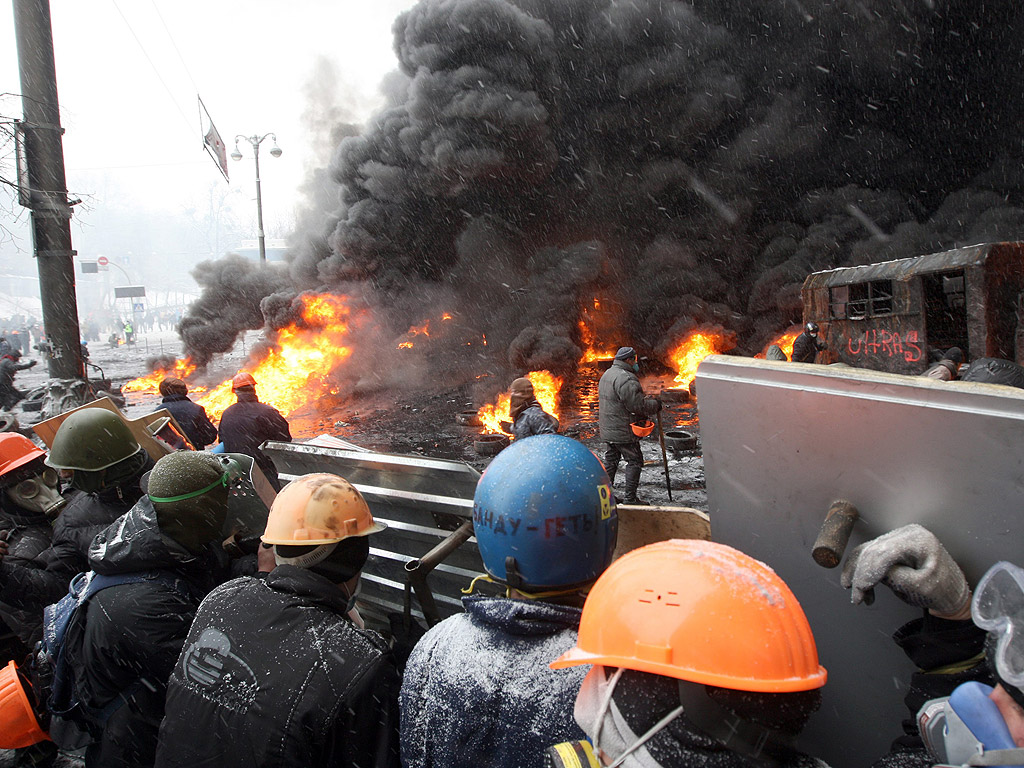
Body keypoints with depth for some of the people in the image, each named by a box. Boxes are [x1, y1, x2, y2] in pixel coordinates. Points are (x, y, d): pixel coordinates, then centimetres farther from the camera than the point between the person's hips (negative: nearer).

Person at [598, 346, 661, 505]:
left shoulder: (607, 374, 14)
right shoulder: (625, 379, -21)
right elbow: (638, 405, -23)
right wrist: (655, 404, -5)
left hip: (608, 429, 10)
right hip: (623, 431, -10)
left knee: (611, 459, 17)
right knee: (634, 461, 0)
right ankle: (629, 498, 1)